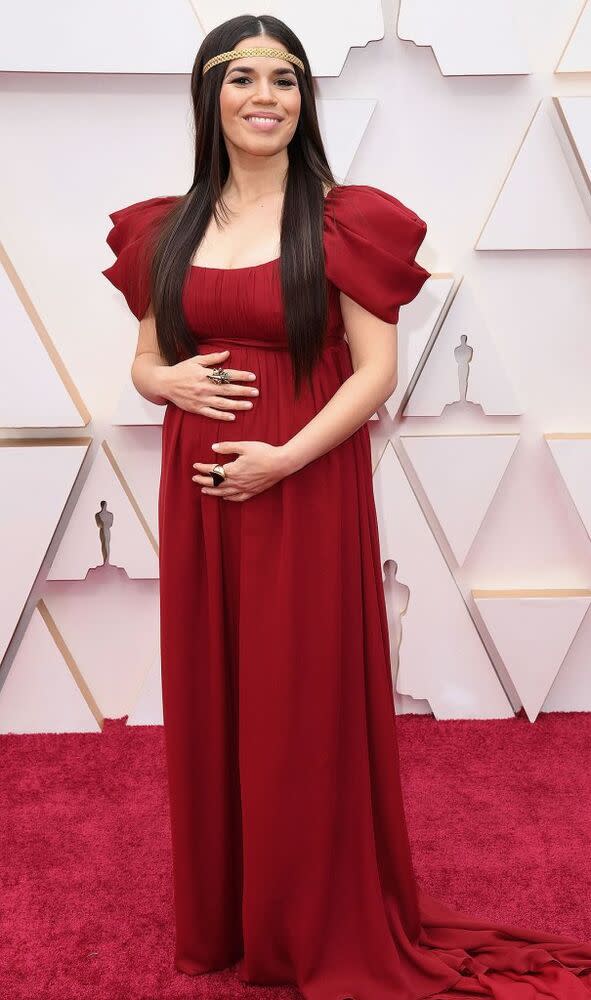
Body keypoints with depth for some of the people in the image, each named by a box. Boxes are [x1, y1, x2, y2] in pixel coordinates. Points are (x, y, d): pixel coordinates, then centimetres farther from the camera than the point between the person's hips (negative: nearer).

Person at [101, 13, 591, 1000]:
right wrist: (170, 380, -8)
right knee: (208, 702, 12)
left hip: (308, 492, -4)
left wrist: (285, 458, -18)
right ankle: (219, 917, 34)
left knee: (307, 706, 4)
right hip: (198, 496, 4)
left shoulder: (346, 220, -5)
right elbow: (143, 361, 14)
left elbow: (377, 373, -8)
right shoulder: (165, 228, 9)